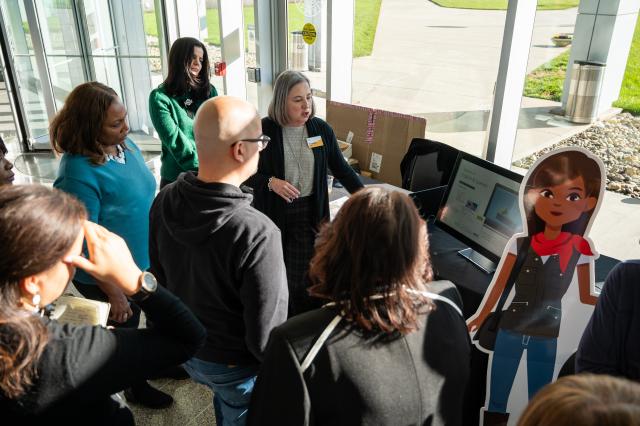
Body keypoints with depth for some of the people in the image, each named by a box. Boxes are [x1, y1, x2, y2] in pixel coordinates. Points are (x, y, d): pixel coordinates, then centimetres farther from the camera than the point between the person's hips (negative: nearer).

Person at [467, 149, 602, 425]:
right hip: (511, 328, 0)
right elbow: (500, 284, 3)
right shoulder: (521, 243, -4)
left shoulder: (580, 249, -3)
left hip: (547, 335, 0)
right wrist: (481, 317, 5)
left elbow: (585, 296, 5)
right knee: (497, 399, 10)